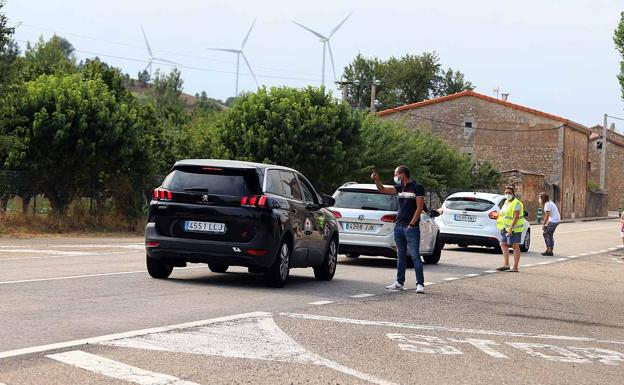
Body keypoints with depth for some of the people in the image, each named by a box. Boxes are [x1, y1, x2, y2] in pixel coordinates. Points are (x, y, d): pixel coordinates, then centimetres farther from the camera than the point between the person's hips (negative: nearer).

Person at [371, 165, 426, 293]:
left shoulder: (417, 187, -7)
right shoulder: (400, 188, 14)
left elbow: (419, 208, -11)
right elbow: (382, 190, 20)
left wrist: (411, 224, -13)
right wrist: (376, 179, 3)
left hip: (411, 228, -7)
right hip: (398, 227, 7)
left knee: (415, 256, -8)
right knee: (400, 256, 12)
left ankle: (420, 284, -8)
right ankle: (400, 282, 18)